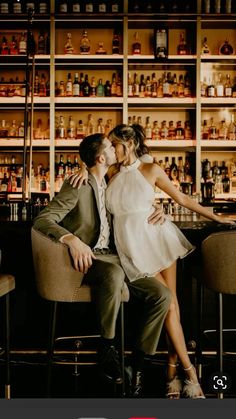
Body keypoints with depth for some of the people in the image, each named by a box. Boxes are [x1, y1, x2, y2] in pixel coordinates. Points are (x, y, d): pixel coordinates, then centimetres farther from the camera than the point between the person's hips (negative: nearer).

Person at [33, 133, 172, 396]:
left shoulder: (109, 185, 17)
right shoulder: (77, 186, -7)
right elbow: (42, 219, -16)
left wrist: (154, 211, 9)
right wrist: (72, 239, -35)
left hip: (112, 257, 7)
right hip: (88, 258, -7)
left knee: (162, 295, -11)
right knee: (114, 274, -41)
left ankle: (137, 362, -4)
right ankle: (107, 348, -23)